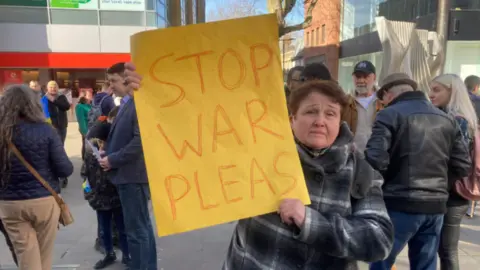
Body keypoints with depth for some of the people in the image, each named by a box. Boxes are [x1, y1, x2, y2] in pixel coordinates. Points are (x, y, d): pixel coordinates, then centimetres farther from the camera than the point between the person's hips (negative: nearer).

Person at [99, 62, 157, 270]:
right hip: (128, 174, 10)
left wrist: (112, 160, -16)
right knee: (143, 226, 17)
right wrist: (108, 154, 3)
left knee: (136, 229, -1)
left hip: (133, 175, -10)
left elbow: (140, 140, -23)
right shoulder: (126, 104, 15)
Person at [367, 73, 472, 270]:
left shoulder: (389, 115, -7)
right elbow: (463, 166, 9)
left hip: (400, 204, -5)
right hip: (435, 206, 6)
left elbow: (375, 161, -18)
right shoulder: (447, 119, 10)